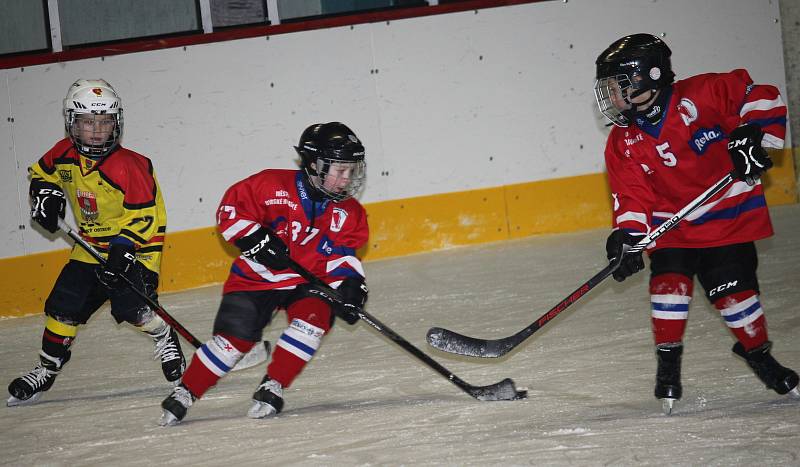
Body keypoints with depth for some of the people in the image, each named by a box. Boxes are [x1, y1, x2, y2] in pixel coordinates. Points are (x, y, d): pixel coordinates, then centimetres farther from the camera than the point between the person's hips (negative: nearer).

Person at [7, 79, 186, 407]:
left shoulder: (128, 165, -25)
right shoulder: (64, 154, -6)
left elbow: (144, 213, -24)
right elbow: (42, 171, 17)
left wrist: (123, 249, -31)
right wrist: (45, 194, -2)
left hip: (137, 244, -6)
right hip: (91, 246, 6)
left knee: (130, 305, -21)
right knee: (62, 306, 2)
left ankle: (165, 339, 11)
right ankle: (46, 370, 20)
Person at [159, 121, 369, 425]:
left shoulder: (349, 213, -3)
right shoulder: (274, 186, -17)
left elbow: (343, 252, -1)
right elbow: (231, 209, -13)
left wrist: (349, 283, -19)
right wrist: (256, 240, -24)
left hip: (306, 281, 3)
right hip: (257, 277, -3)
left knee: (315, 316, -26)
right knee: (234, 337, -10)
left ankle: (272, 388, -14)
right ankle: (185, 394, 7)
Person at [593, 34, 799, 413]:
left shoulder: (701, 96, -16)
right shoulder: (623, 144, -2)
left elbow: (761, 97, -13)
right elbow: (631, 195, -3)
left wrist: (752, 138, -22)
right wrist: (627, 235, -17)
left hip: (730, 215, -3)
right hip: (672, 227, 3)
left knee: (734, 289, -3)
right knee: (669, 282, -15)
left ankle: (758, 352, 21)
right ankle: (668, 361, -1)